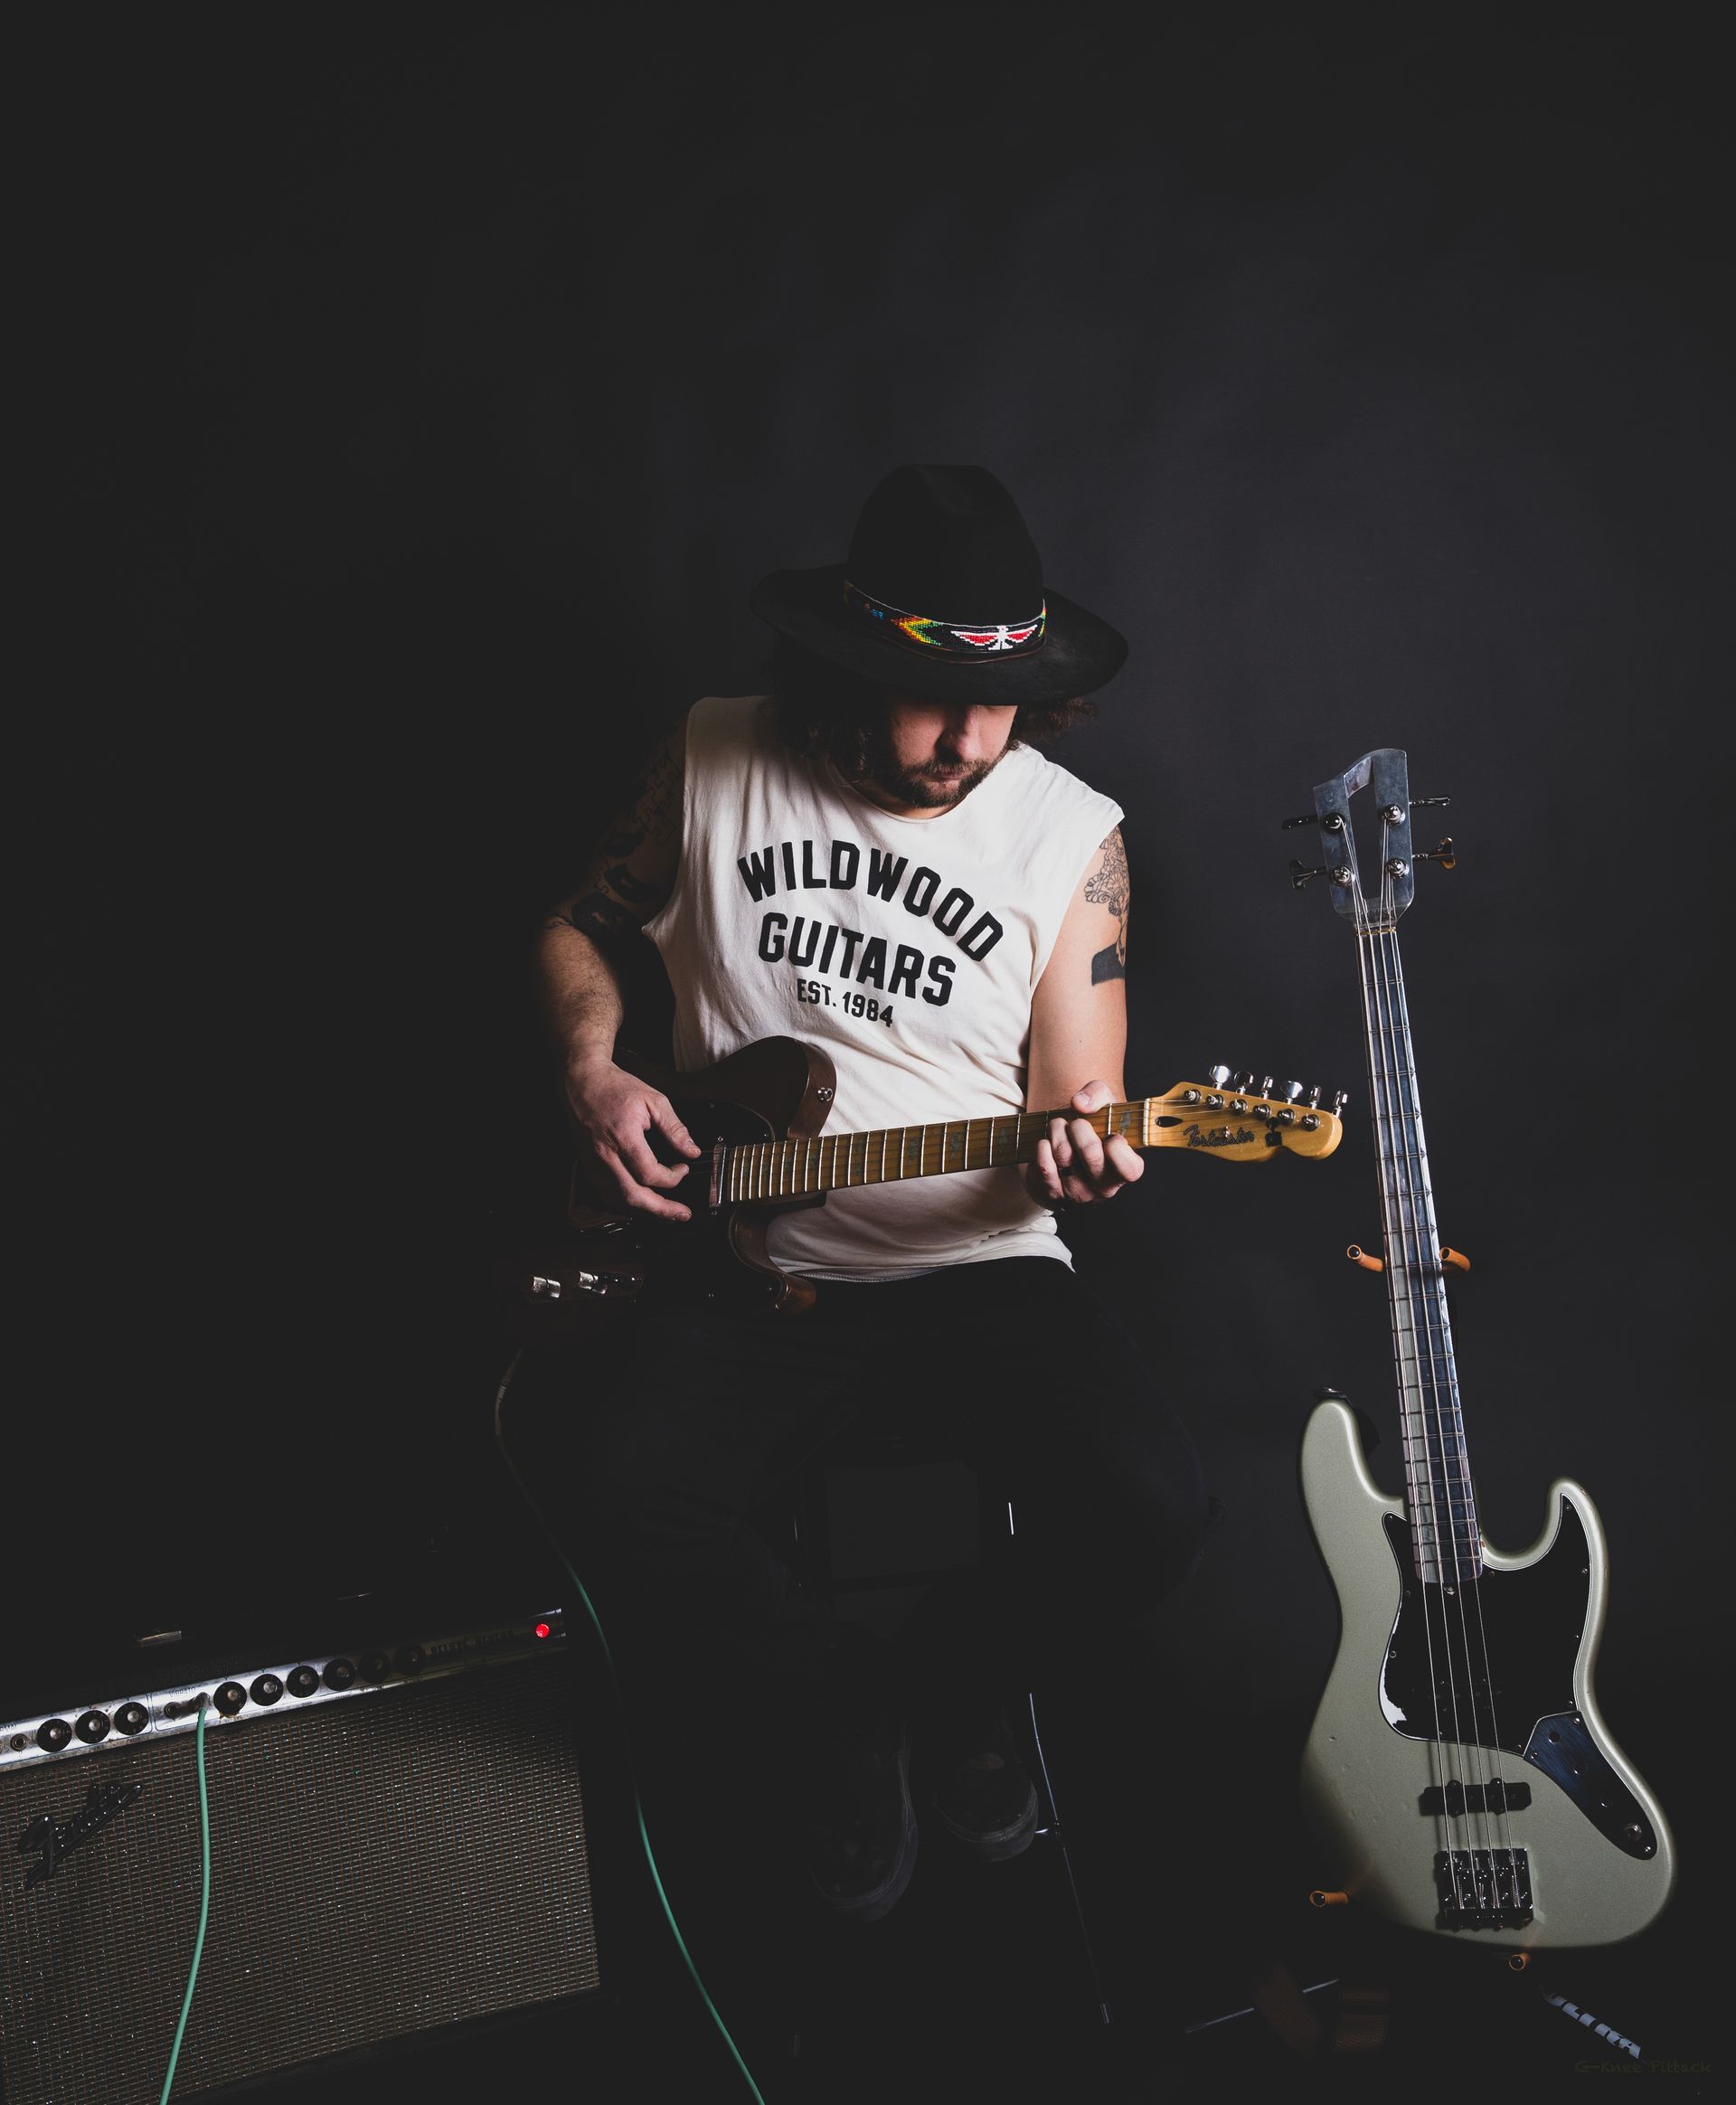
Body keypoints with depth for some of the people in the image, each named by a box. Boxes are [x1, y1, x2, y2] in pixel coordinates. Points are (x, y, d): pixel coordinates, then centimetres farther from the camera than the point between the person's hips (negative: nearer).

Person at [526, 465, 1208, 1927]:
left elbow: (1077, 1117, -1)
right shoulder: (714, 763, 0)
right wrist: (591, 1068, -4)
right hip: (738, 1265, 1)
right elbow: (580, 931, 15)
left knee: (1152, 1514, -23)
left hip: (977, 1267, 0)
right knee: (631, 1499, -27)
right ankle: (835, 1708, 8)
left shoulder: (1073, 835, -3)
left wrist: (1078, 1161, -25)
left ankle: (945, 1682, 13)